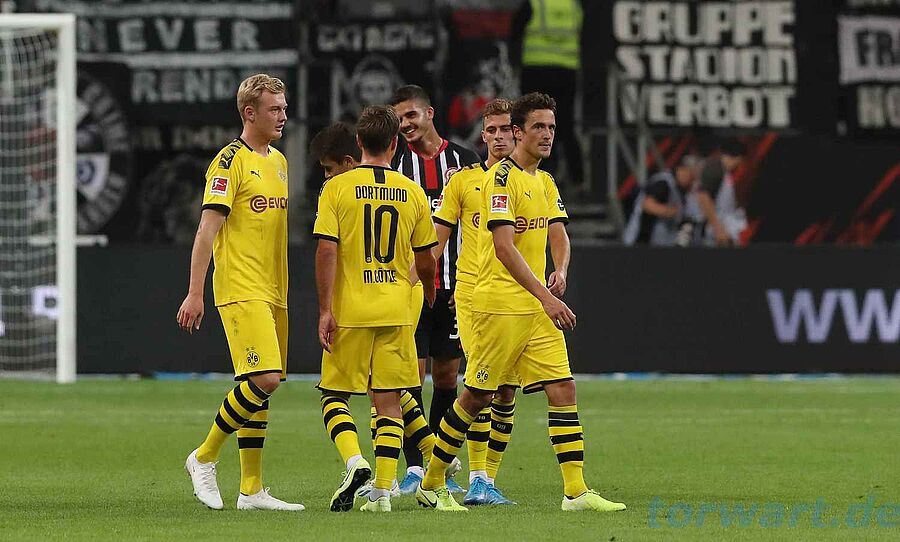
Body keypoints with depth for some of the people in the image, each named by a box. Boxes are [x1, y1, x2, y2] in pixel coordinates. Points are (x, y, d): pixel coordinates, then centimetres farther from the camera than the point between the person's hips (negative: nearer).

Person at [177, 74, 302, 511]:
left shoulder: (279, 161, 17)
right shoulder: (230, 161, -9)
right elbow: (208, 228, -14)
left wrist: (291, 288, 23)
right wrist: (194, 292, -19)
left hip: (274, 292, 8)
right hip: (241, 290, -8)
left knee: (260, 386, 8)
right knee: (263, 380, -18)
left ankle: (251, 490, 10)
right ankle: (204, 458, -3)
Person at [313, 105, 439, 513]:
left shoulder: (337, 188, -5)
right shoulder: (412, 193, 3)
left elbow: (326, 251, -11)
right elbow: (425, 260, 11)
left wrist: (325, 310, -8)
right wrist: (428, 291, 31)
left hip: (349, 311, -2)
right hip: (396, 311, 2)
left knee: (333, 394, 10)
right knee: (388, 401, 6)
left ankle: (354, 462, -13)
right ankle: (383, 490, 0)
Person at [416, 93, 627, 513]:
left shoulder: (545, 182, 14)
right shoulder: (502, 178, -12)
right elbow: (504, 246, -20)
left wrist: (560, 271, -7)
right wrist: (546, 297, -23)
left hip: (538, 307, 8)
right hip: (500, 304, -7)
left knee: (563, 389, -3)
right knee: (477, 396, 0)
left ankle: (576, 491, -5)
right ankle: (430, 485, 14)